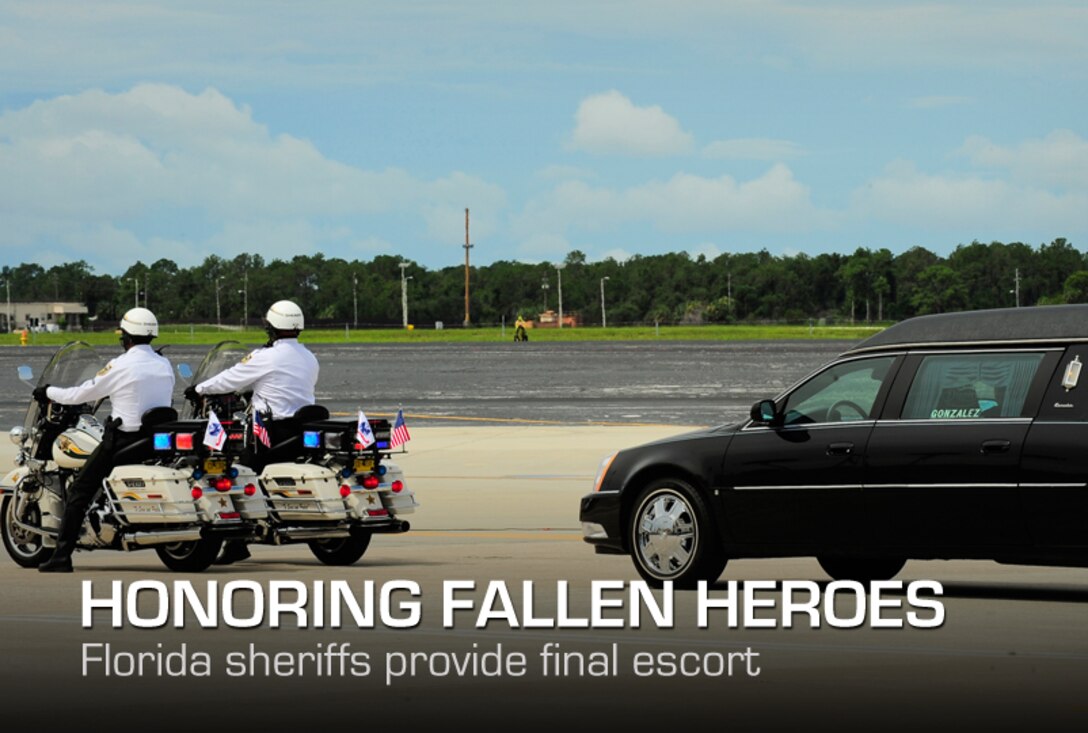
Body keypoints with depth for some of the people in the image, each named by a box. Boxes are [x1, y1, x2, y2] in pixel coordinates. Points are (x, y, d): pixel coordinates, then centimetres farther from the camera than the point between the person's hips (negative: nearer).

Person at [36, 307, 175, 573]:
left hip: (124, 439, -6)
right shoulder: (165, 366, 5)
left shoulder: (121, 366, -11)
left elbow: (81, 394, -5)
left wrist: (49, 392, 13)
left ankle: (62, 557, -4)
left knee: (78, 492, 2)